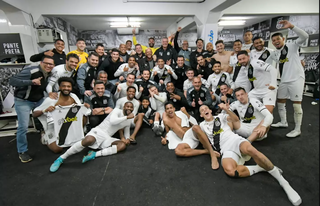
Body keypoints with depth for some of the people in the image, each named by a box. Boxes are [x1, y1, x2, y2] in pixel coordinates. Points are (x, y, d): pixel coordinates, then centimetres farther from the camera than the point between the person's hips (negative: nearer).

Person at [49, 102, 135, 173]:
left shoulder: (129, 120, 14)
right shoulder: (117, 111, -5)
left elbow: (127, 132, 23)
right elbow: (112, 121, -25)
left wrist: (126, 139, -1)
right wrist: (127, 117, -20)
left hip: (107, 138, 6)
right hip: (98, 131, -6)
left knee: (123, 145, -20)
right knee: (88, 140, -39)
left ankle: (95, 154, -25)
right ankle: (61, 158, -19)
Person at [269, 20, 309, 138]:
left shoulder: (292, 46, -4)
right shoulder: (275, 54, 12)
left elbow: (304, 36, -20)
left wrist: (291, 26, -27)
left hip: (296, 79, -7)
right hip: (284, 80, 7)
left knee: (296, 104, -5)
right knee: (280, 101, 13)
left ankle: (297, 129, 4)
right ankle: (283, 122, 30)